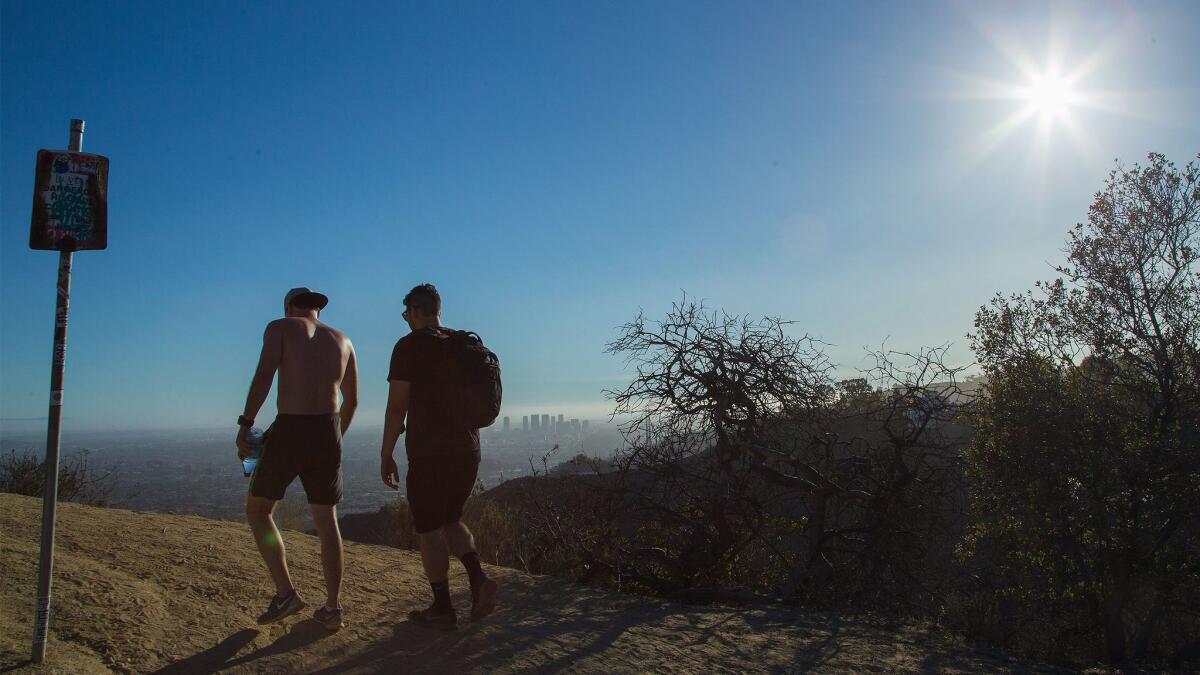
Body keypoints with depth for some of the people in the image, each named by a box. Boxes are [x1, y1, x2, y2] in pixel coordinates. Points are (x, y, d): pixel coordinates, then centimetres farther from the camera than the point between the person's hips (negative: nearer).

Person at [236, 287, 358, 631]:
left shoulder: (279, 327, 6)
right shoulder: (342, 340, 18)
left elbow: (264, 375, -11)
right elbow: (351, 401, 21)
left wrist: (245, 425, -11)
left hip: (289, 431, -4)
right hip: (328, 432, 4)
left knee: (257, 510, 15)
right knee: (326, 521, 12)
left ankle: (286, 593, 9)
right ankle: (333, 607, 11)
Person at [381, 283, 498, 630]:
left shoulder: (409, 346, -8)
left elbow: (397, 406, -12)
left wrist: (386, 455, -4)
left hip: (428, 453, -6)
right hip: (468, 451, 6)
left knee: (429, 530, 6)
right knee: (450, 520, 20)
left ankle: (443, 608, 10)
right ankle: (478, 579, 1)